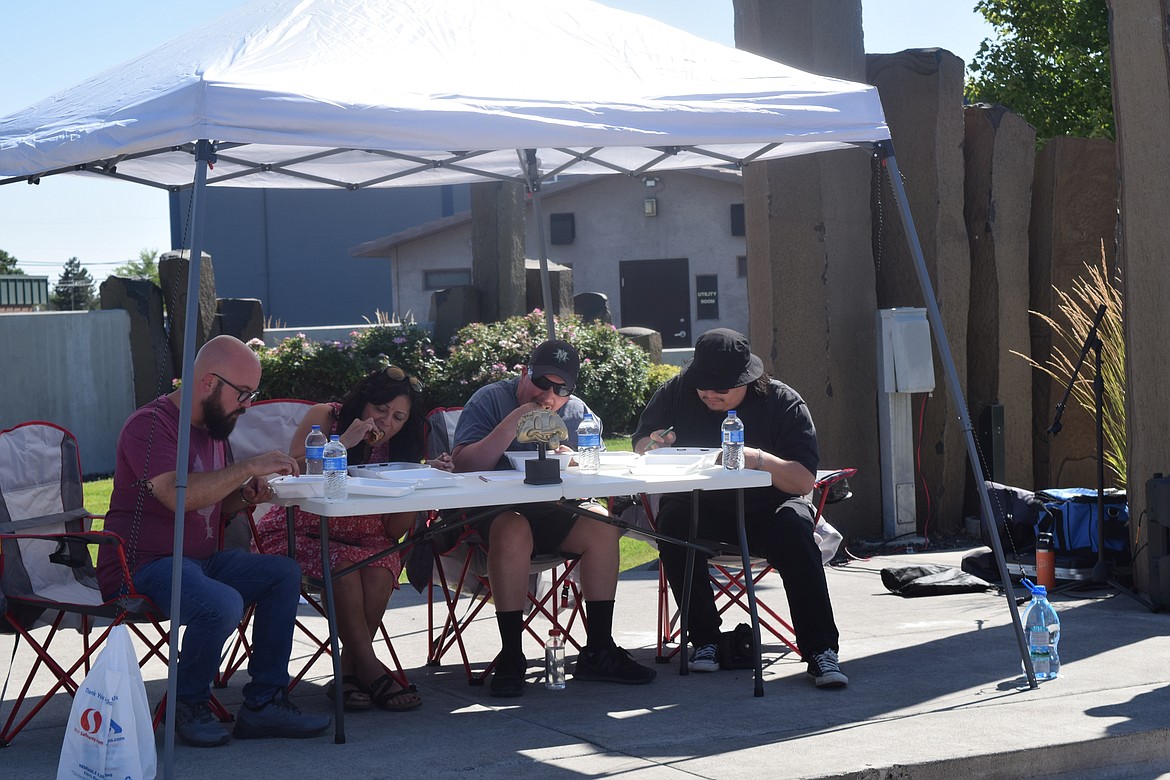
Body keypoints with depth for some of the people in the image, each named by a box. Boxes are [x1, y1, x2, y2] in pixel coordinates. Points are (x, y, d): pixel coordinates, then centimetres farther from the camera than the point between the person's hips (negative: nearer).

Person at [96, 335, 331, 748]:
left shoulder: (213, 428, 16)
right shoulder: (151, 424, -14)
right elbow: (178, 494, -30)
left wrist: (244, 497, 3)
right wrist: (249, 467, -25)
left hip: (202, 559, 9)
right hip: (143, 566, -9)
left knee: (284, 573, -5)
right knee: (222, 603, -34)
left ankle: (263, 703, -5)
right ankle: (189, 706, -8)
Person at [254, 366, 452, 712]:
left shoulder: (397, 448, 4)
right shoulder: (325, 417, -6)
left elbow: (394, 530, -2)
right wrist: (343, 443, -27)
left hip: (360, 538, 4)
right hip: (301, 533, -4)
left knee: (380, 573, -29)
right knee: (345, 567, -33)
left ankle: (348, 672, -20)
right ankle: (369, 667, -25)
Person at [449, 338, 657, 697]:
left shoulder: (577, 411, 11)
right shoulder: (489, 400, -4)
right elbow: (463, 465, -17)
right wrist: (512, 423, -24)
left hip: (556, 510, 5)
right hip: (494, 511, -4)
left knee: (602, 525, -21)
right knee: (514, 530, -36)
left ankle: (598, 650, -14)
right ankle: (511, 657, -28)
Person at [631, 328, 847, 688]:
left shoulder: (783, 402, -9)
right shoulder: (678, 391, -1)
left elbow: (804, 481, -16)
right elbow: (640, 445, 10)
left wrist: (760, 459, -35)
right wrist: (653, 445, -15)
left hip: (765, 508, -1)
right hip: (699, 508, 2)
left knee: (794, 528, -33)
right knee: (673, 523, -32)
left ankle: (820, 651, -28)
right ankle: (704, 640, -18)